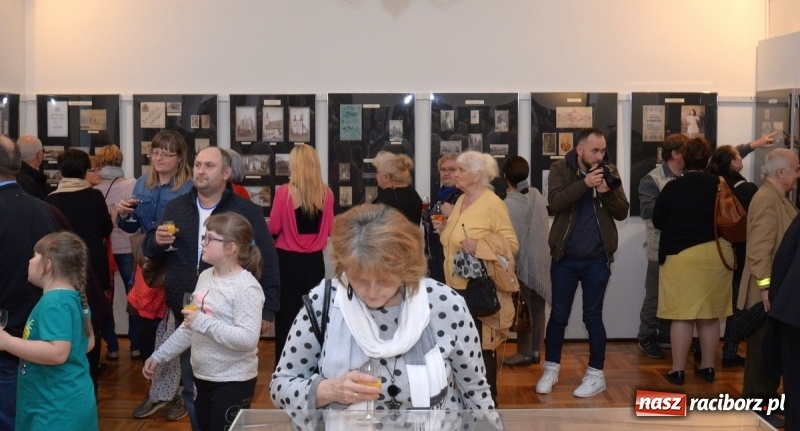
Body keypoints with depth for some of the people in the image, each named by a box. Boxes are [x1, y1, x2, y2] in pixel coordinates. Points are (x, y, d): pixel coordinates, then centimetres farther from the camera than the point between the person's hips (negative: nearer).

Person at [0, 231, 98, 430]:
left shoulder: (54, 304, -20)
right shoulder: (75, 298, 10)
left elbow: (58, 352, -30)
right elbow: (89, 342, 19)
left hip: (58, 409, -10)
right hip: (65, 403, 10)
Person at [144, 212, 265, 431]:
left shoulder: (247, 288, -18)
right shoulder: (205, 276, 7)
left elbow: (248, 339, -29)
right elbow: (190, 327, 16)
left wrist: (203, 322, -27)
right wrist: (159, 356, 17)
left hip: (233, 382, -8)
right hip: (202, 377, 8)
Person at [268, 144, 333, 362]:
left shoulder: (284, 192, -13)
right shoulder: (326, 194, -4)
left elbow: (273, 227, -7)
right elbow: (329, 229, 6)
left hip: (288, 260, -3)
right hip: (314, 261, 3)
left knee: (287, 315, 6)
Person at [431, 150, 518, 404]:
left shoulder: (493, 204, -12)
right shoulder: (461, 200, 13)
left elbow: (511, 243, -15)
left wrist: (479, 247, -27)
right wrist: (444, 230, 8)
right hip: (457, 285, 8)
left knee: (481, 346, -2)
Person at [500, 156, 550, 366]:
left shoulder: (508, 204, -18)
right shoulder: (537, 196, 0)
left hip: (523, 262, -6)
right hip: (541, 260, 6)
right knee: (537, 308, 11)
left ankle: (525, 352, 8)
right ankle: (535, 350, 18)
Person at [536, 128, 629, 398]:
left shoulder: (610, 171, 1)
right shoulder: (560, 169, -4)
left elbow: (622, 212, -3)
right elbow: (555, 202, -20)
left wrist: (607, 192, -20)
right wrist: (585, 184, -30)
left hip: (597, 258, 0)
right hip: (564, 257, 0)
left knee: (593, 317, 6)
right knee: (558, 315, 8)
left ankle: (596, 375, 15)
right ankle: (551, 370, 22)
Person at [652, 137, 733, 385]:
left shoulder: (672, 188, -9)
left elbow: (657, 221, 1)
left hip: (682, 255, -2)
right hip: (718, 254, 3)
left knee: (682, 315, 3)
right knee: (710, 314, 12)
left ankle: (678, 370, 6)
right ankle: (707, 367, 20)